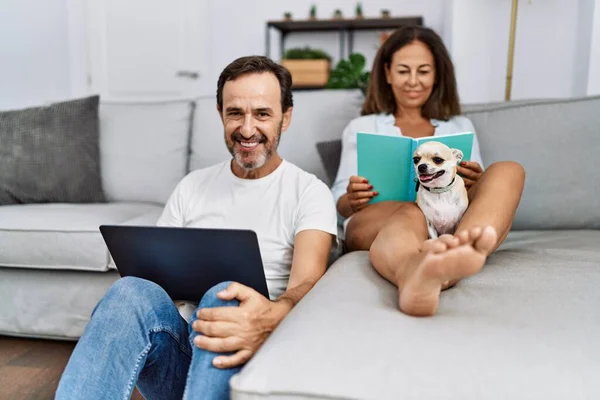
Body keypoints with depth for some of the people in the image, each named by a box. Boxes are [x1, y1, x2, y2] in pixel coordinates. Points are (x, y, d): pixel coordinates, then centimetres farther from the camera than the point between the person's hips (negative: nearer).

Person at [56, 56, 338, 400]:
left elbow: (308, 281, -15)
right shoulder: (193, 186, 14)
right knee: (135, 290, -29)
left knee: (224, 297, -35)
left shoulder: (309, 192, 1)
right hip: (174, 352, 3)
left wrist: (271, 317, -39)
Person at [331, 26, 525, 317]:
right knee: (411, 214, -37)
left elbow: (472, 187, 19)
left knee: (507, 171, -25)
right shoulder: (361, 128, 25)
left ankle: (464, 249, -56)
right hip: (376, 220, -2)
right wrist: (351, 200, -9)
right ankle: (414, 277, -72)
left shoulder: (460, 127, 30)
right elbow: (339, 205, 16)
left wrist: (476, 184, -6)